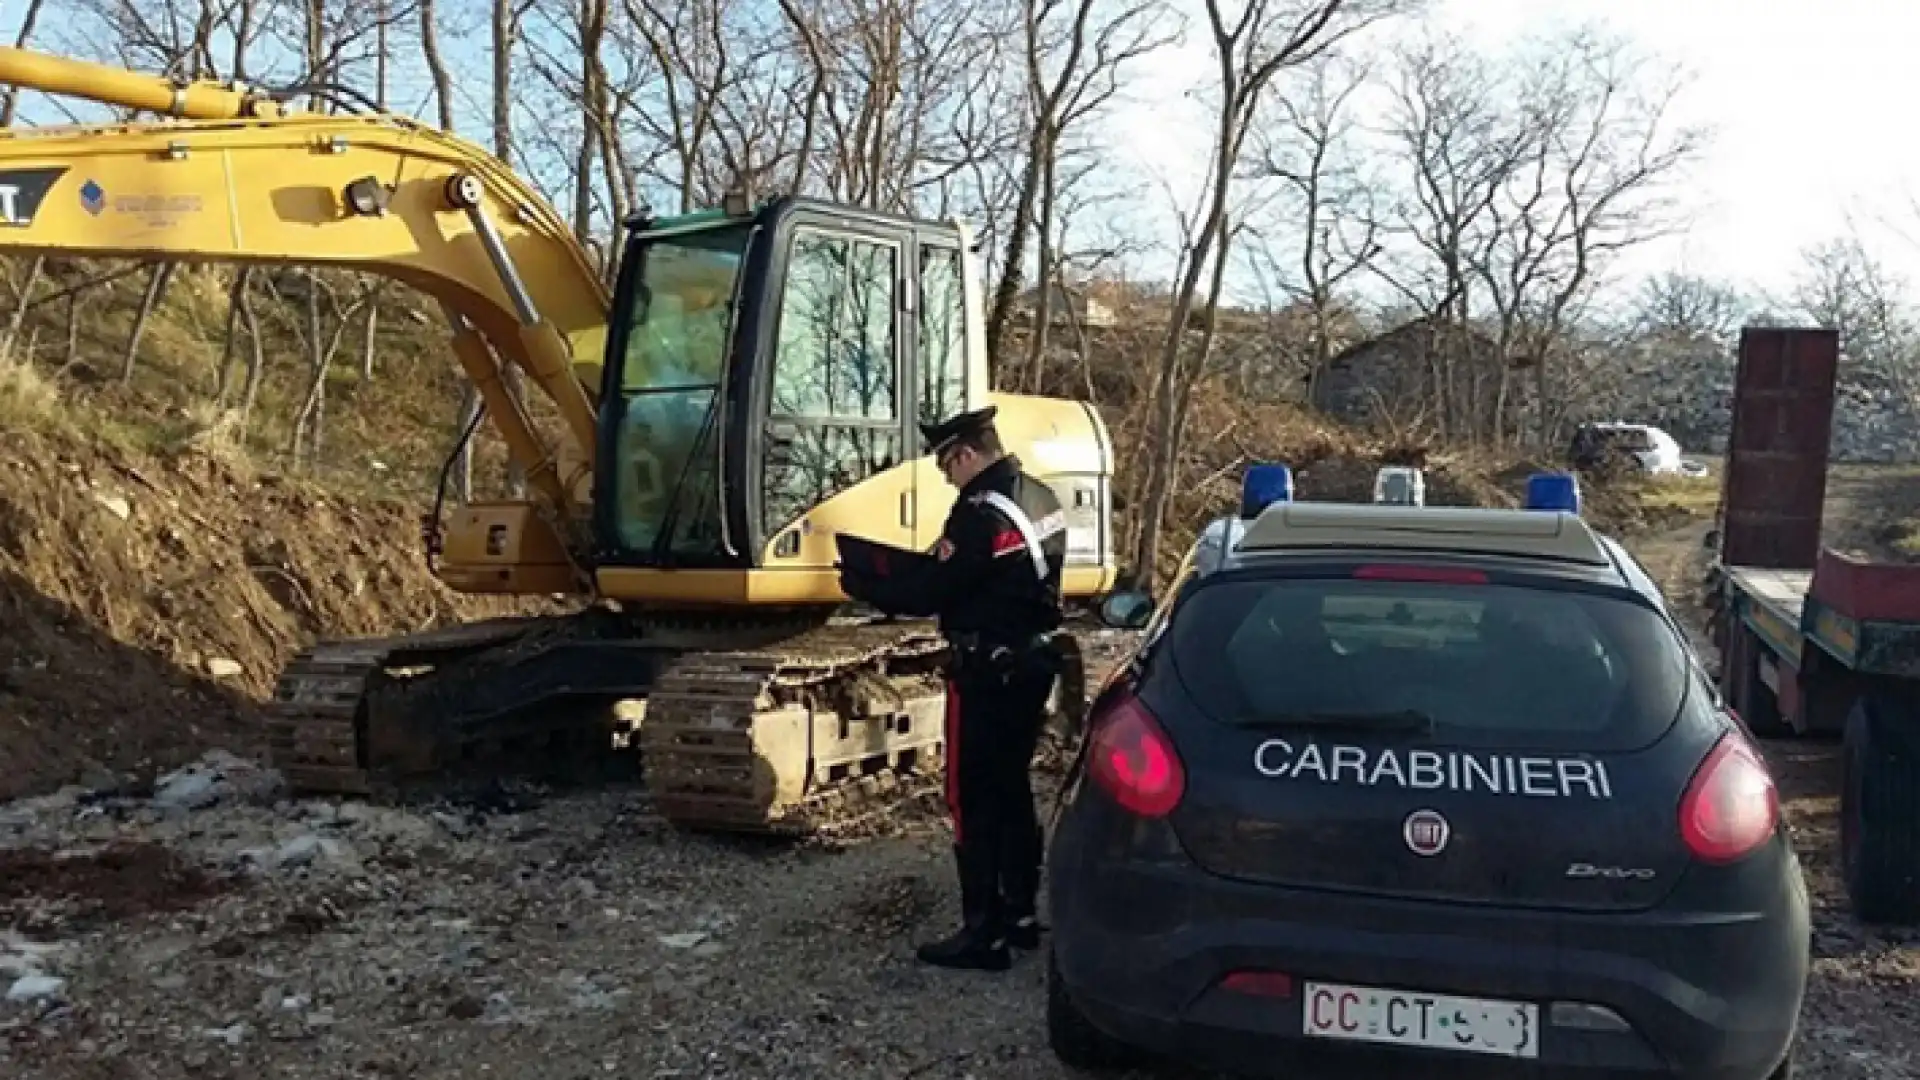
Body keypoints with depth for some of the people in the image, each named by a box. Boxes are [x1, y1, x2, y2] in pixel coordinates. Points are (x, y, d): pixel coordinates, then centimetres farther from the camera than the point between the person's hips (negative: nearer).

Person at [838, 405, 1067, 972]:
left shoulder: (981, 513, -21)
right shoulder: (1039, 498, 9)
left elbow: (931, 593, -19)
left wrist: (862, 585, -6)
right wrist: (926, 569, 14)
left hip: (987, 673, -9)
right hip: (1032, 662, 10)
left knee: (974, 799, -2)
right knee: (1012, 789, 18)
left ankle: (984, 934, 3)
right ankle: (1021, 914, 26)